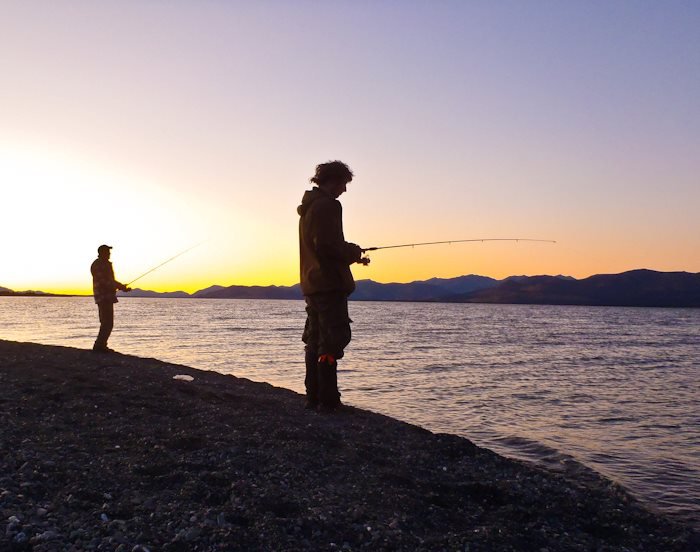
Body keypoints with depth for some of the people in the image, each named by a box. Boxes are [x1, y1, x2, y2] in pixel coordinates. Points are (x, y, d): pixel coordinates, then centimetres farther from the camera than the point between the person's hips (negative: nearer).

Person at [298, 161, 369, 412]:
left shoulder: (309, 206, 20)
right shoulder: (326, 205, -12)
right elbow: (327, 245, -22)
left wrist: (350, 254, 18)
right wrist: (354, 252, -5)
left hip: (312, 284, 10)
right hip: (329, 283, -10)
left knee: (315, 339, 12)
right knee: (332, 340, -8)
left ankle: (313, 396, 18)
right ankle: (327, 400, -7)